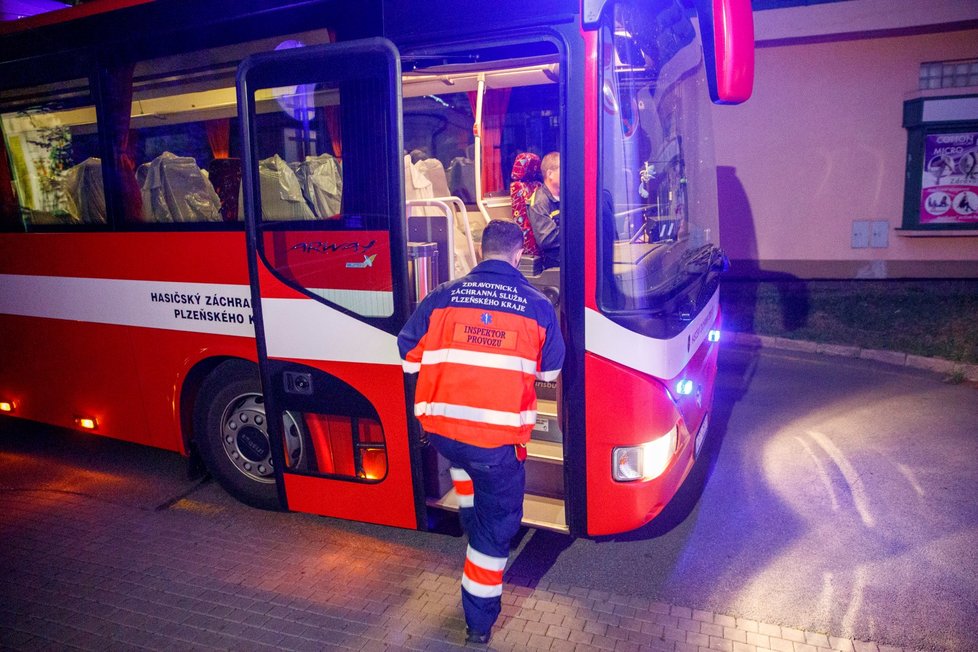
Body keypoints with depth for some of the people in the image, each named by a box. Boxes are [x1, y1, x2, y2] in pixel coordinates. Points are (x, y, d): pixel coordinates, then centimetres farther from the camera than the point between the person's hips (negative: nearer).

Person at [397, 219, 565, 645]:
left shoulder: (442, 297, 3)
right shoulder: (537, 305, 1)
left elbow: (409, 355, 8)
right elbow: (550, 371, 12)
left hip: (440, 428, 3)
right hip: (499, 437, -2)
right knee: (496, 524, 14)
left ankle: (470, 523, 49)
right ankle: (479, 622, 24)